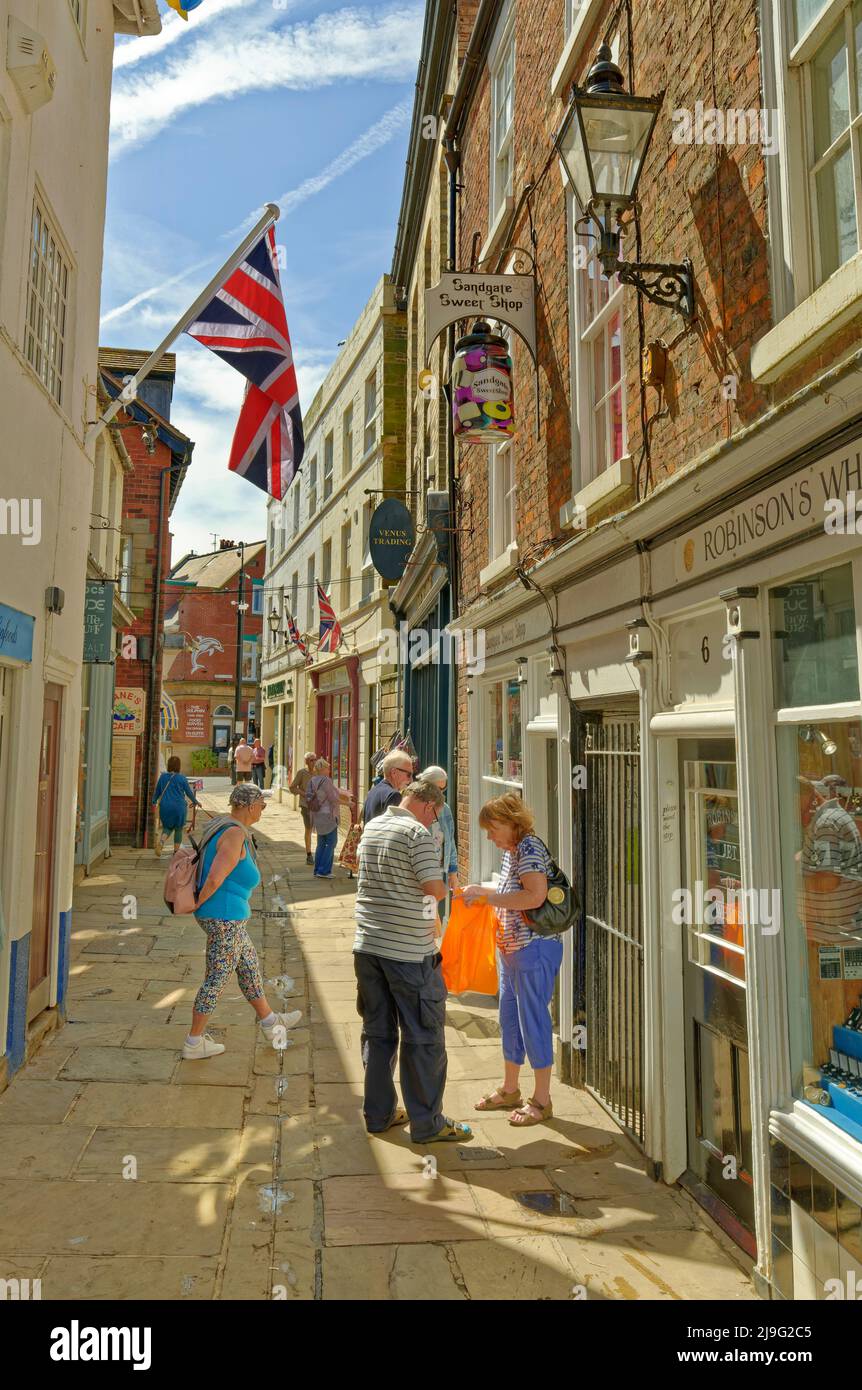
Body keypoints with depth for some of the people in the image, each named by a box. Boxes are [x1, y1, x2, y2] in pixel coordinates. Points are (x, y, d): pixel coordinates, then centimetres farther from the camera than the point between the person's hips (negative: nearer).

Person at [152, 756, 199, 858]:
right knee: (178, 829, 11)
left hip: (165, 807, 3)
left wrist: (154, 802, 26)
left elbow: (157, 791, 10)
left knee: (168, 827, 17)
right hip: (179, 807, -3)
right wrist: (195, 802, 17)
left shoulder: (162, 777, 1)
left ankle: (160, 842, -12)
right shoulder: (182, 778, -8)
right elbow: (189, 792, 1)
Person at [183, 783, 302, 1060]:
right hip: (225, 916, -10)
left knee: (249, 965, 21)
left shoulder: (221, 824, 8)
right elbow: (214, 880, -25)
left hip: (227, 916, 10)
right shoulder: (236, 835, -21)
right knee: (217, 979, 4)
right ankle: (193, 1043, 18)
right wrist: (197, 904, -10)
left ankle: (270, 1022, 36)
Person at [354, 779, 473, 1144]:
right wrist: (442, 889, 4)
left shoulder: (371, 827, 10)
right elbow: (435, 888, -19)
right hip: (408, 950, -7)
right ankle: (426, 1124, 14)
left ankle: (378, 1114, 27)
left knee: (377, 1032, 17)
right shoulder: (417, 833, -15)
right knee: (422, 1037, 5)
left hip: (367, 945, 8)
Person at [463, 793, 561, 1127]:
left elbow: (535, 896, -29)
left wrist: (486, 895, -25)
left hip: (533, 949, -10)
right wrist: (483, 893, 7)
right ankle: (509, 1090, 33)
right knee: (509, 1018, 18)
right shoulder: (512, 852, 11)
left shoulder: (529, 848, -17)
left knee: (533, 1019, 1)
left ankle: (542, 1099, 15)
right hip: (511, 949, 10)